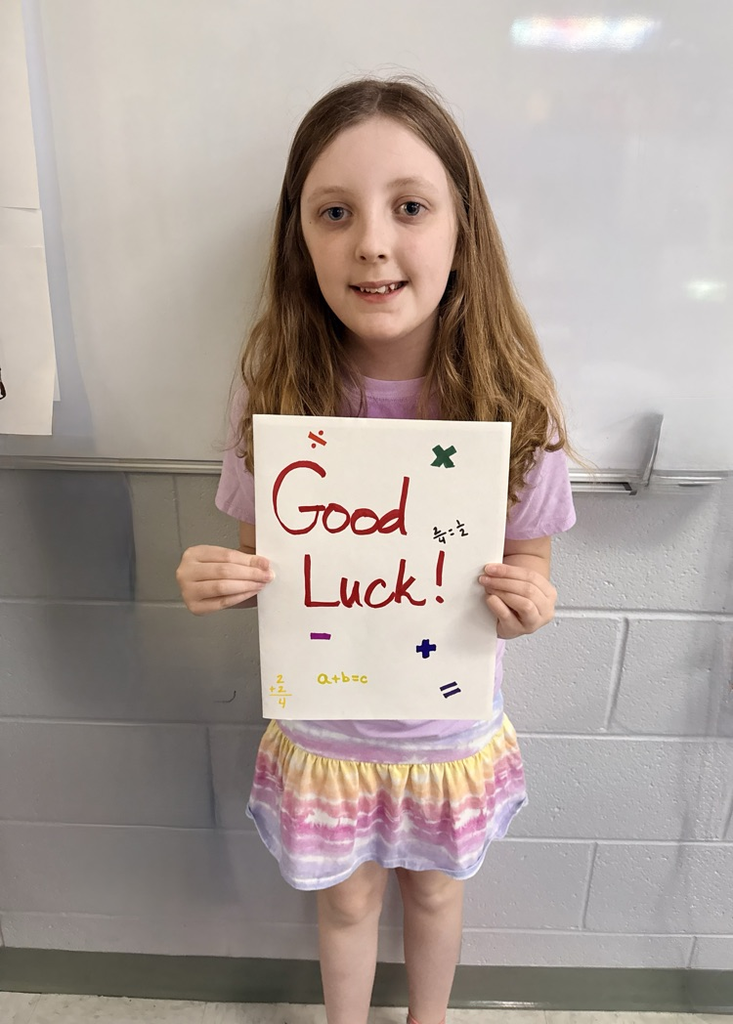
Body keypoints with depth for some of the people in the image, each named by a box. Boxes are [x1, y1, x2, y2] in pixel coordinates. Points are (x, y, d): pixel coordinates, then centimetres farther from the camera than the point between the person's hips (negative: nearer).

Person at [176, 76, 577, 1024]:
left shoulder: (512, 400, -19)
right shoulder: (274, 393, -18)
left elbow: (530, 570, -6)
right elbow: (258, 559, -4)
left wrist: (524, 608, -27)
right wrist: (217, 582, -25)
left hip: (450, 727, 1)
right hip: (322, 725, 0)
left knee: (433, 888, 28)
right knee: (347, 900, 25)